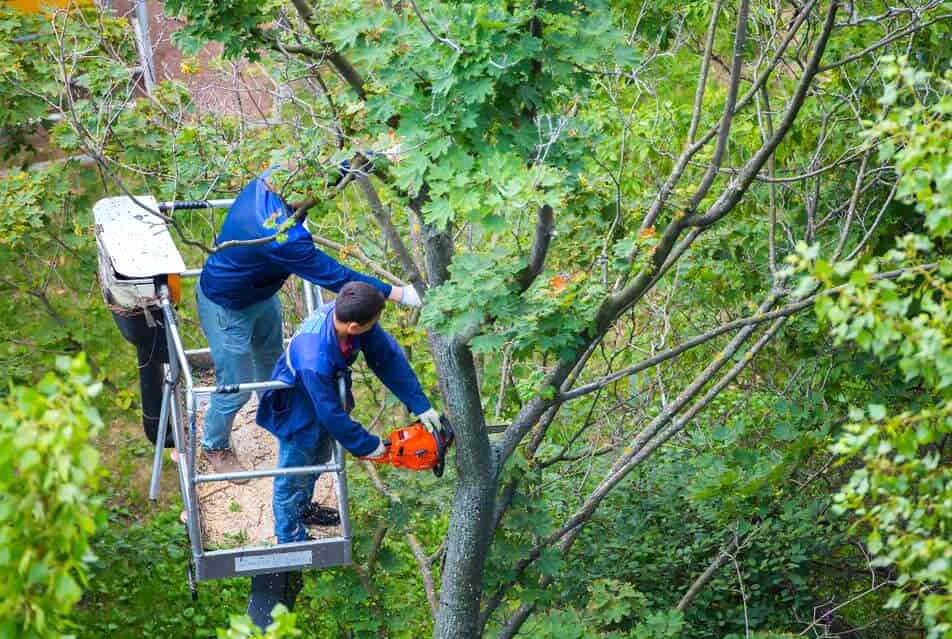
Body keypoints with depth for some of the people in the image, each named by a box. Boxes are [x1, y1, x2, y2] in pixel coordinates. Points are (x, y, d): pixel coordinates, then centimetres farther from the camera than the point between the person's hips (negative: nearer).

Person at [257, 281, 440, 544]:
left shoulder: (345, 314, -28)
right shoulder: (315, 361, -46)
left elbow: (388, 357, -17)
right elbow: (332, 414, -31)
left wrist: (421, 406, -16)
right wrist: (367, 446, -17)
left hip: (327, 391, 7)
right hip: (298, 410, -7)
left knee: (318, 459, 30)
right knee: (296, 473, 15)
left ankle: (302, 508, 56)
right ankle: (290, 537, 38)